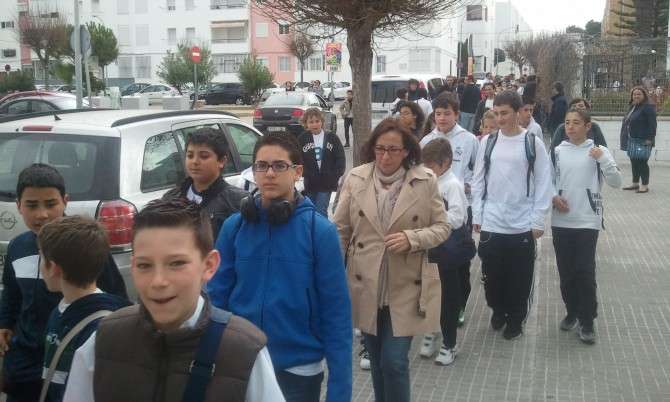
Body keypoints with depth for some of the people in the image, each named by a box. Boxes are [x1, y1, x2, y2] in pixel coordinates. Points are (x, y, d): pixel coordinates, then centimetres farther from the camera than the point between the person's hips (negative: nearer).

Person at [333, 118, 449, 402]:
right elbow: (340, 231, 3)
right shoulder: (355, 179, -2)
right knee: (377, 361, 17)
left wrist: (412, 238, -18)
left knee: (394, 362, -4)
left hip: (407, 288, -2)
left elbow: (442, 228, 0)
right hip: (366, 287, 2)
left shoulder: (426, 181, -6)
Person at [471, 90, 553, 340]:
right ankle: (498, 311, 34)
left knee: (520, 277, 6)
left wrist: (538, 221, -6)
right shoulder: (488, 142, 4)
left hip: (522, 225, -2)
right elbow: (478, 181, 8)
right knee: (492, 273, 10)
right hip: (491, 224, 2)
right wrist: (477, 216, 3)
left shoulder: (533, 143, -2)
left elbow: (543, 184, -2)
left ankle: (516, 319, 25)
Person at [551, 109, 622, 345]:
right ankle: (572, 313, 28)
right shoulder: (557, 152, 5)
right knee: (566, 272, 11)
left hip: (587, 222, -3)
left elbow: (616, 183, -8)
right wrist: (553, 197, -7)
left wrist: (603, 158, -21)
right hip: (561, 222, 3)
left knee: (585, 272, -3)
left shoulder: (598, 151, -1)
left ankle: (587, 322, 9)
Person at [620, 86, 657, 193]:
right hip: (632, 140, 9)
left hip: (643, 141, -9)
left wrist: (649, 138, -21)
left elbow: (652, 124, -16)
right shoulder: (633, 107, 16)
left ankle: (645, 185, -1)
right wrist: (627, 139, 19)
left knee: (642, 162, -6)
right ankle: (635, 183, 23)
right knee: (634, 162, 13)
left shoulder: (648, 107, -10)